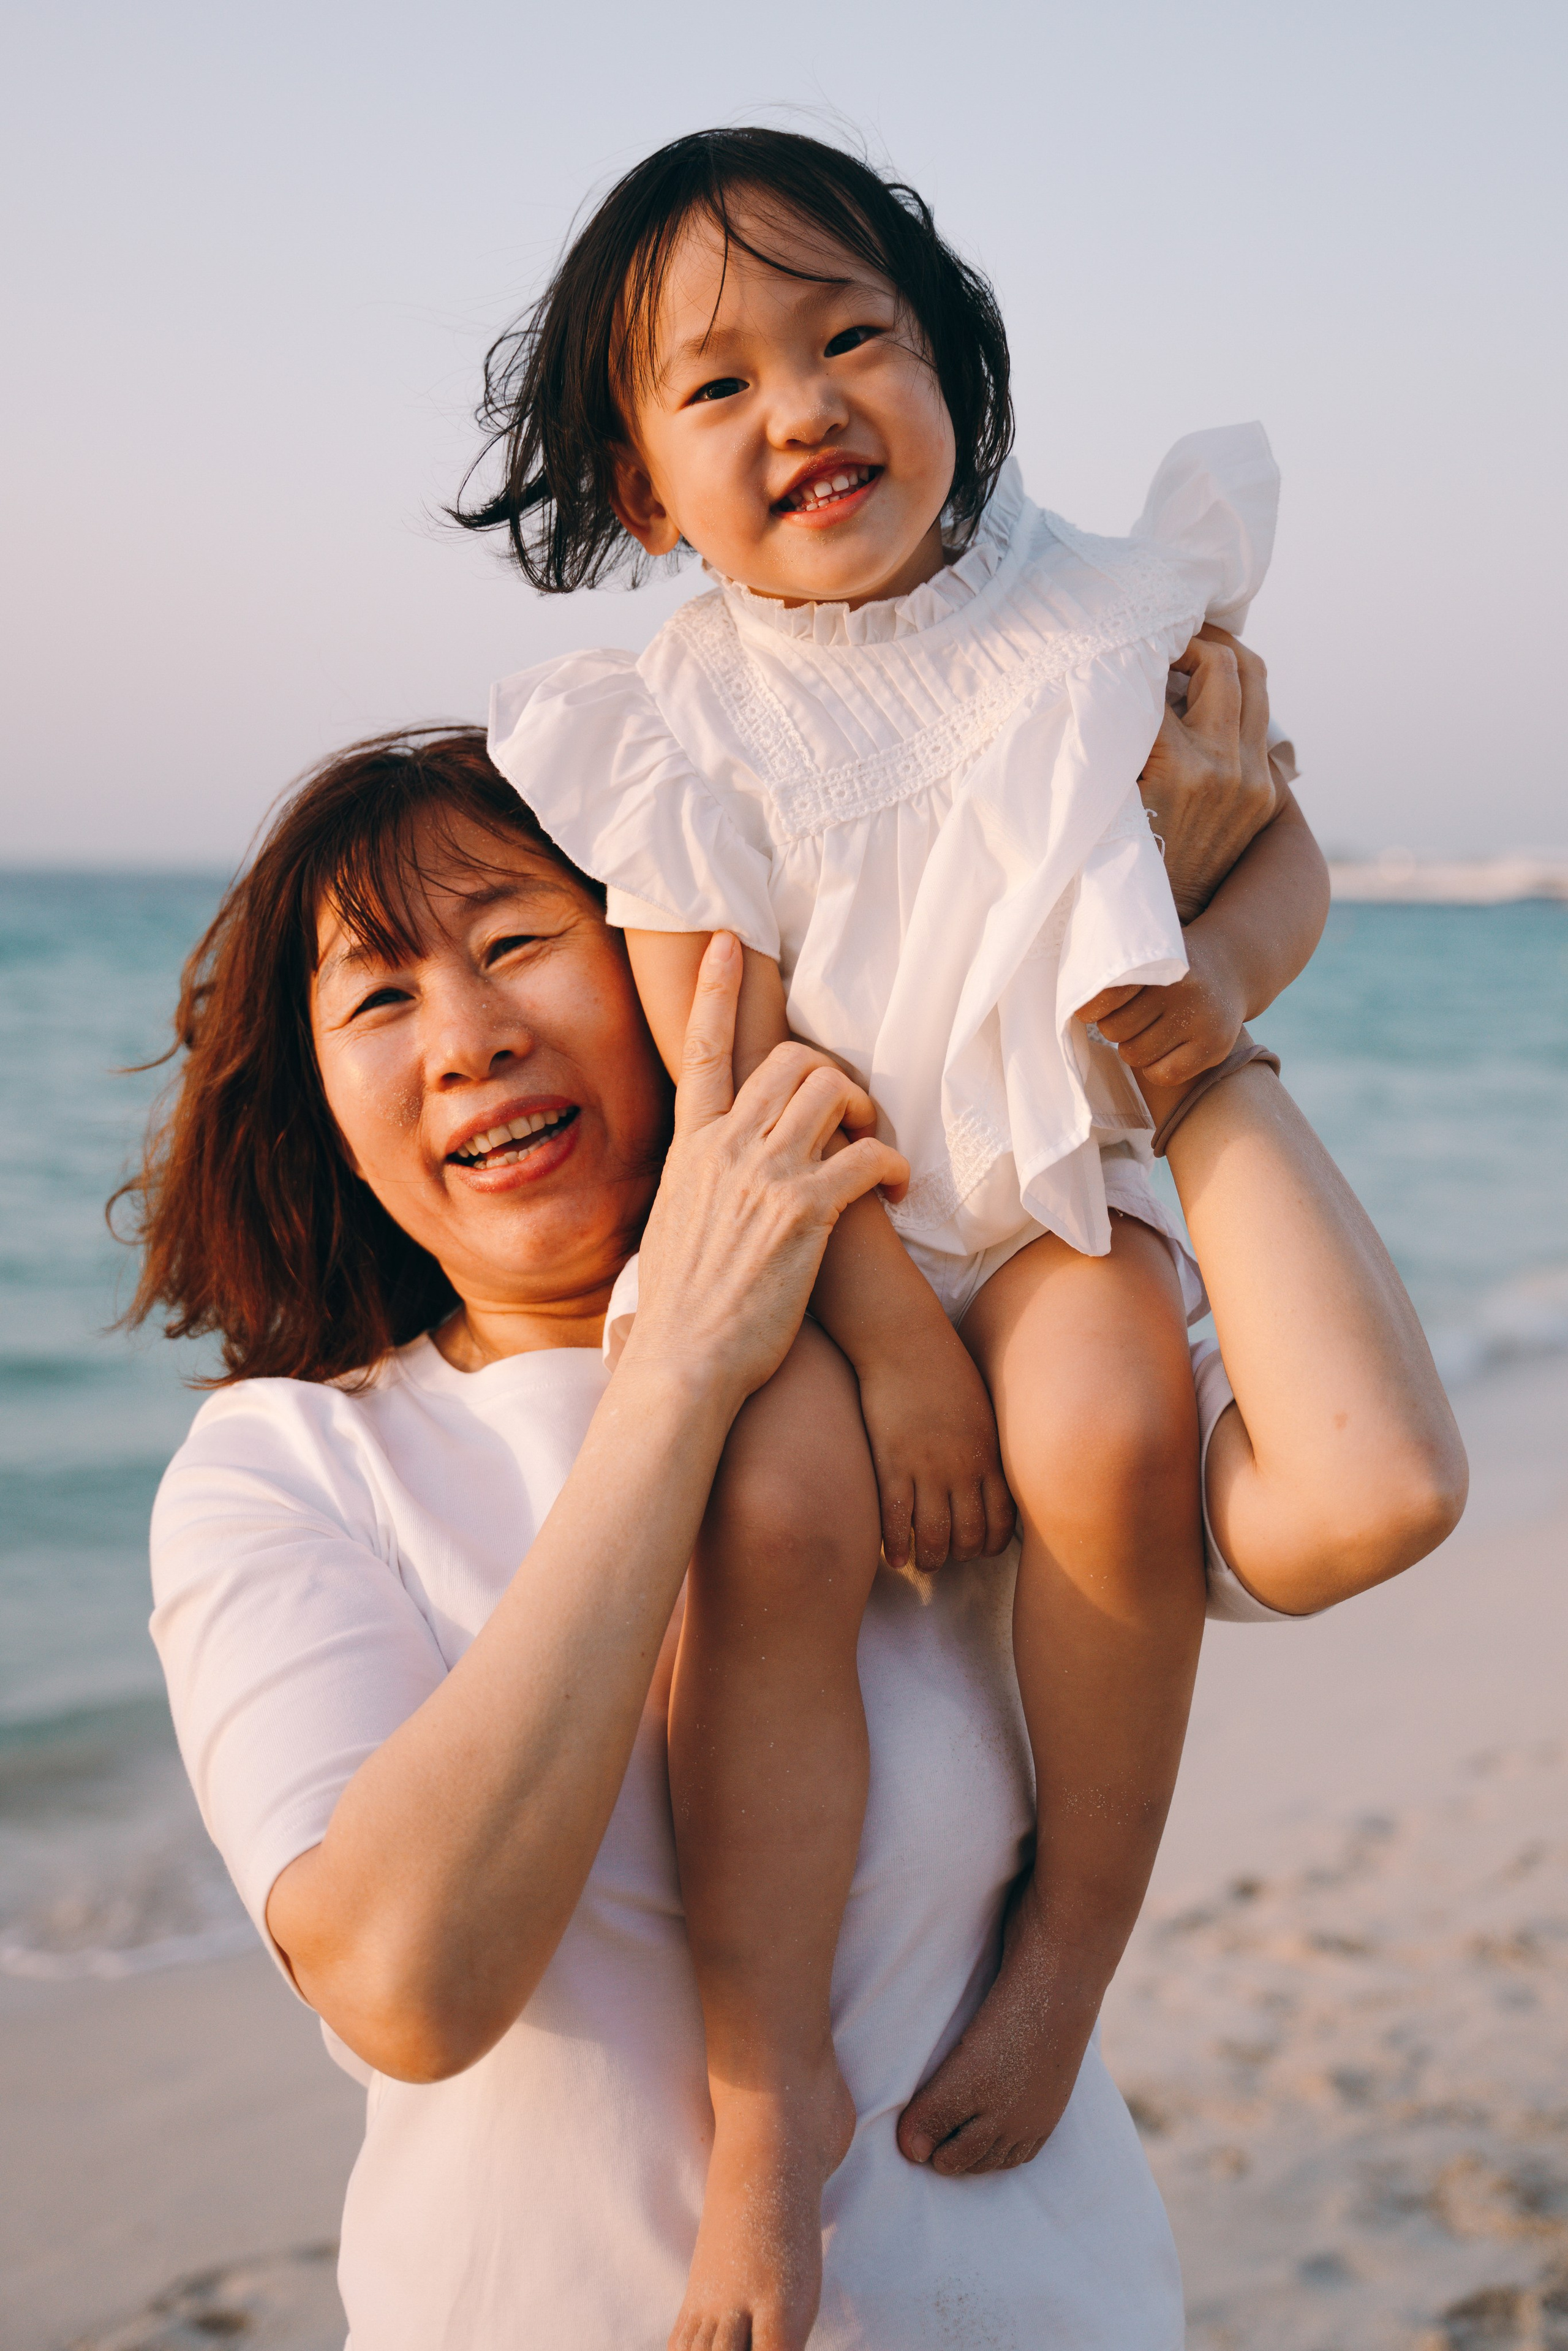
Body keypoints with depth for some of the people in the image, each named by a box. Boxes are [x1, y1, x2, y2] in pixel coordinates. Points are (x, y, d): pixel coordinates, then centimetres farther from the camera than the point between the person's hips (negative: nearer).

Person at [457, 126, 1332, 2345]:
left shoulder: (1107, 612, 4)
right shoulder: (675, 723, -1)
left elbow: (1284, 849, 13)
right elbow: (735, 1069, -8)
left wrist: (1229, 969, -12)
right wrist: (886, 1328, -17)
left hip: (1064, 1196, 1)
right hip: (804, 1246, 0)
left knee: (1112, 1435, -32)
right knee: (769, 1512, -30)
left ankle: (1076, 1945, -11)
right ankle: (768, 2080, -17)